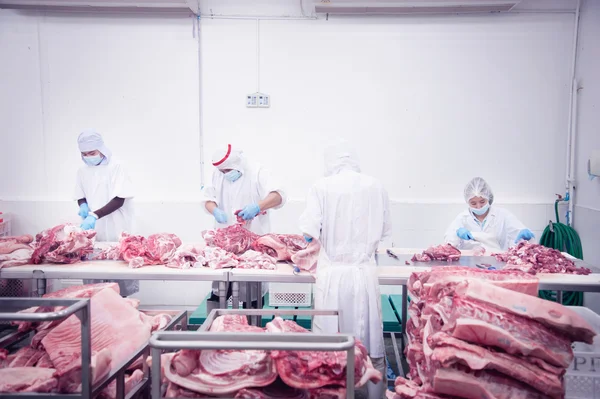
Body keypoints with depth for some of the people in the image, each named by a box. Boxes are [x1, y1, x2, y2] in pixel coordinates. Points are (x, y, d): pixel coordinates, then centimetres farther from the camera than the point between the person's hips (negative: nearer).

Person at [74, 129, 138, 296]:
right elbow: (80, 197, 18)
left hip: (115, 231, -4)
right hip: (93, 232, 5)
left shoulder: (115, 167, -8)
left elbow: (119, 200, -14)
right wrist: (83, 206, -6)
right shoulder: (83, 171, 8)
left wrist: (95, 215, -25)